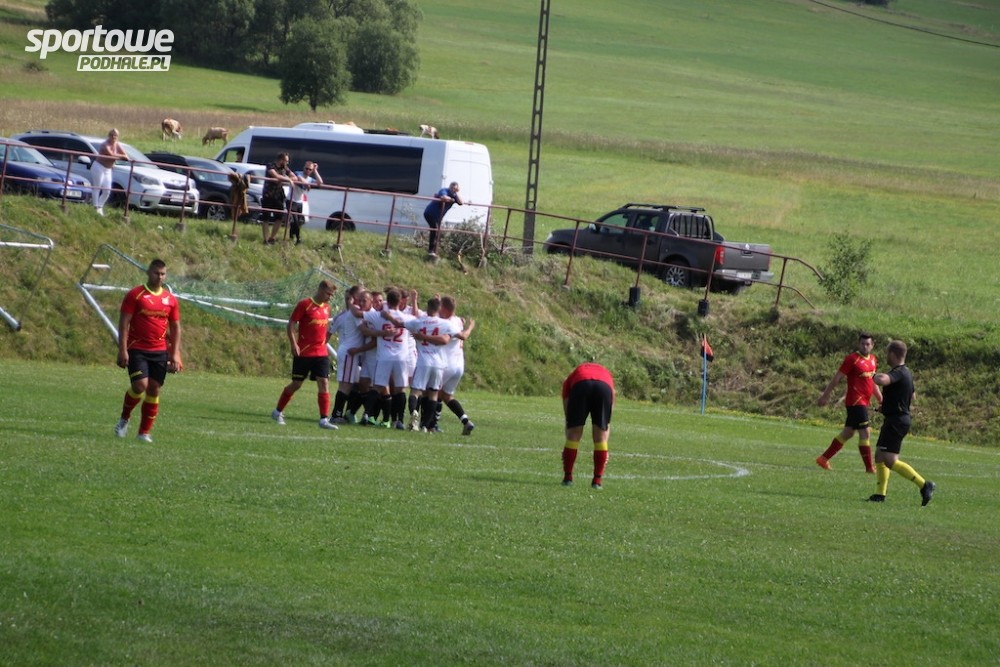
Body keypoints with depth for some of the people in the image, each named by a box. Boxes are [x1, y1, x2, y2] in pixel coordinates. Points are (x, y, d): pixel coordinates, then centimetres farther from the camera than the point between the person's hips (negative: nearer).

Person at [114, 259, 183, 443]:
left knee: (154, 390, 2)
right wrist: (123, 350, -14)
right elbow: (124, 322, -6)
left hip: (160, 352, 4)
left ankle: (144, 432, 11)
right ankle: (124, 419, 8)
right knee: (140, 385, -18)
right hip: (137, 350, -4)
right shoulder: (135, 295, -3)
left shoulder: (170, 299, 9)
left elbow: (175, 328, 14)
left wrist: (175, 354, 6)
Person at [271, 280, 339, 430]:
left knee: (324, 383, -6)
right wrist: (294, 345, -16)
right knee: (296, 384, 3)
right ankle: (277, 412, 22)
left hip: (321, 354, 5)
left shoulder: (326, 308, 10)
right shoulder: (304, 305, -9)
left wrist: (324, 344, 15)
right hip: (303, 353, -5)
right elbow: (290, 325, -9)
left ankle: (324, 419, -6)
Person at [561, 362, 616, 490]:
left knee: (573, 435, 14)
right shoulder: (607, 374, 43)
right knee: (601, 436, 14)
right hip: (604, 387, 1)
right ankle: (597, 480, 13)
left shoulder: (571, 378, 39)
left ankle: (567, 478, 16)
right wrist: (605, 449, 44)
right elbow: (607, 422, 41)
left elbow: (568, 415, 35)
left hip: (580, 386, -1)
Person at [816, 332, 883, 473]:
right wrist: (825, 395, -6)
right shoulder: (852, 359, -10)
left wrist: (881, 399, 22)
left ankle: (824, 459, 22)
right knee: (865, 432, -11)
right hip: (855, 402, -8)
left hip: (864, 402, 8)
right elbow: (837, 378, -7)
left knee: (848, 432, 13)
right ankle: (869, 467, -8)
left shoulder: (873, 360, 13)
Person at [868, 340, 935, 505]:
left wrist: (875, 376, -15)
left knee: (890, 461, -13)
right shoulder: (906, 373, 14)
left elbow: (881, 380, -40)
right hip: (902, 418, 10)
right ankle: (880, 494, 13)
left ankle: (923, 484, -17)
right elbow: (913, 395, 31)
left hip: (895, 421, -10)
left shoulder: (898, 373, -18)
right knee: (880, 456, 14)